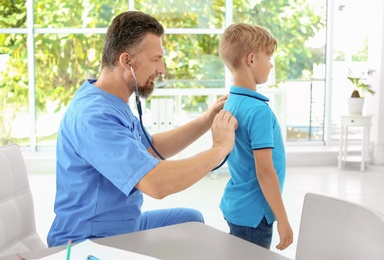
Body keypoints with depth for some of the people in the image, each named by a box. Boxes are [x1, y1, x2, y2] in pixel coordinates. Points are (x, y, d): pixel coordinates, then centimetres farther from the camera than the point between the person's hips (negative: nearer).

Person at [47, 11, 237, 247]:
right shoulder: (95, 115, -29)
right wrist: (219, 148, -23)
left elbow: (151, 149, 17)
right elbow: (158, 183, -38)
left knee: (191, 219, 21)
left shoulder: (113, 104, 5)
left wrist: (205, 121, 6)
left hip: (124, 226, 10)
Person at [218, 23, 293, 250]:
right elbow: (264, 172, -23)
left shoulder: (231, 103, 5)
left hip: (235, 206, 9)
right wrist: (283, 220, -17)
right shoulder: (259, 111, -22)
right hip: (253, 214, -9)